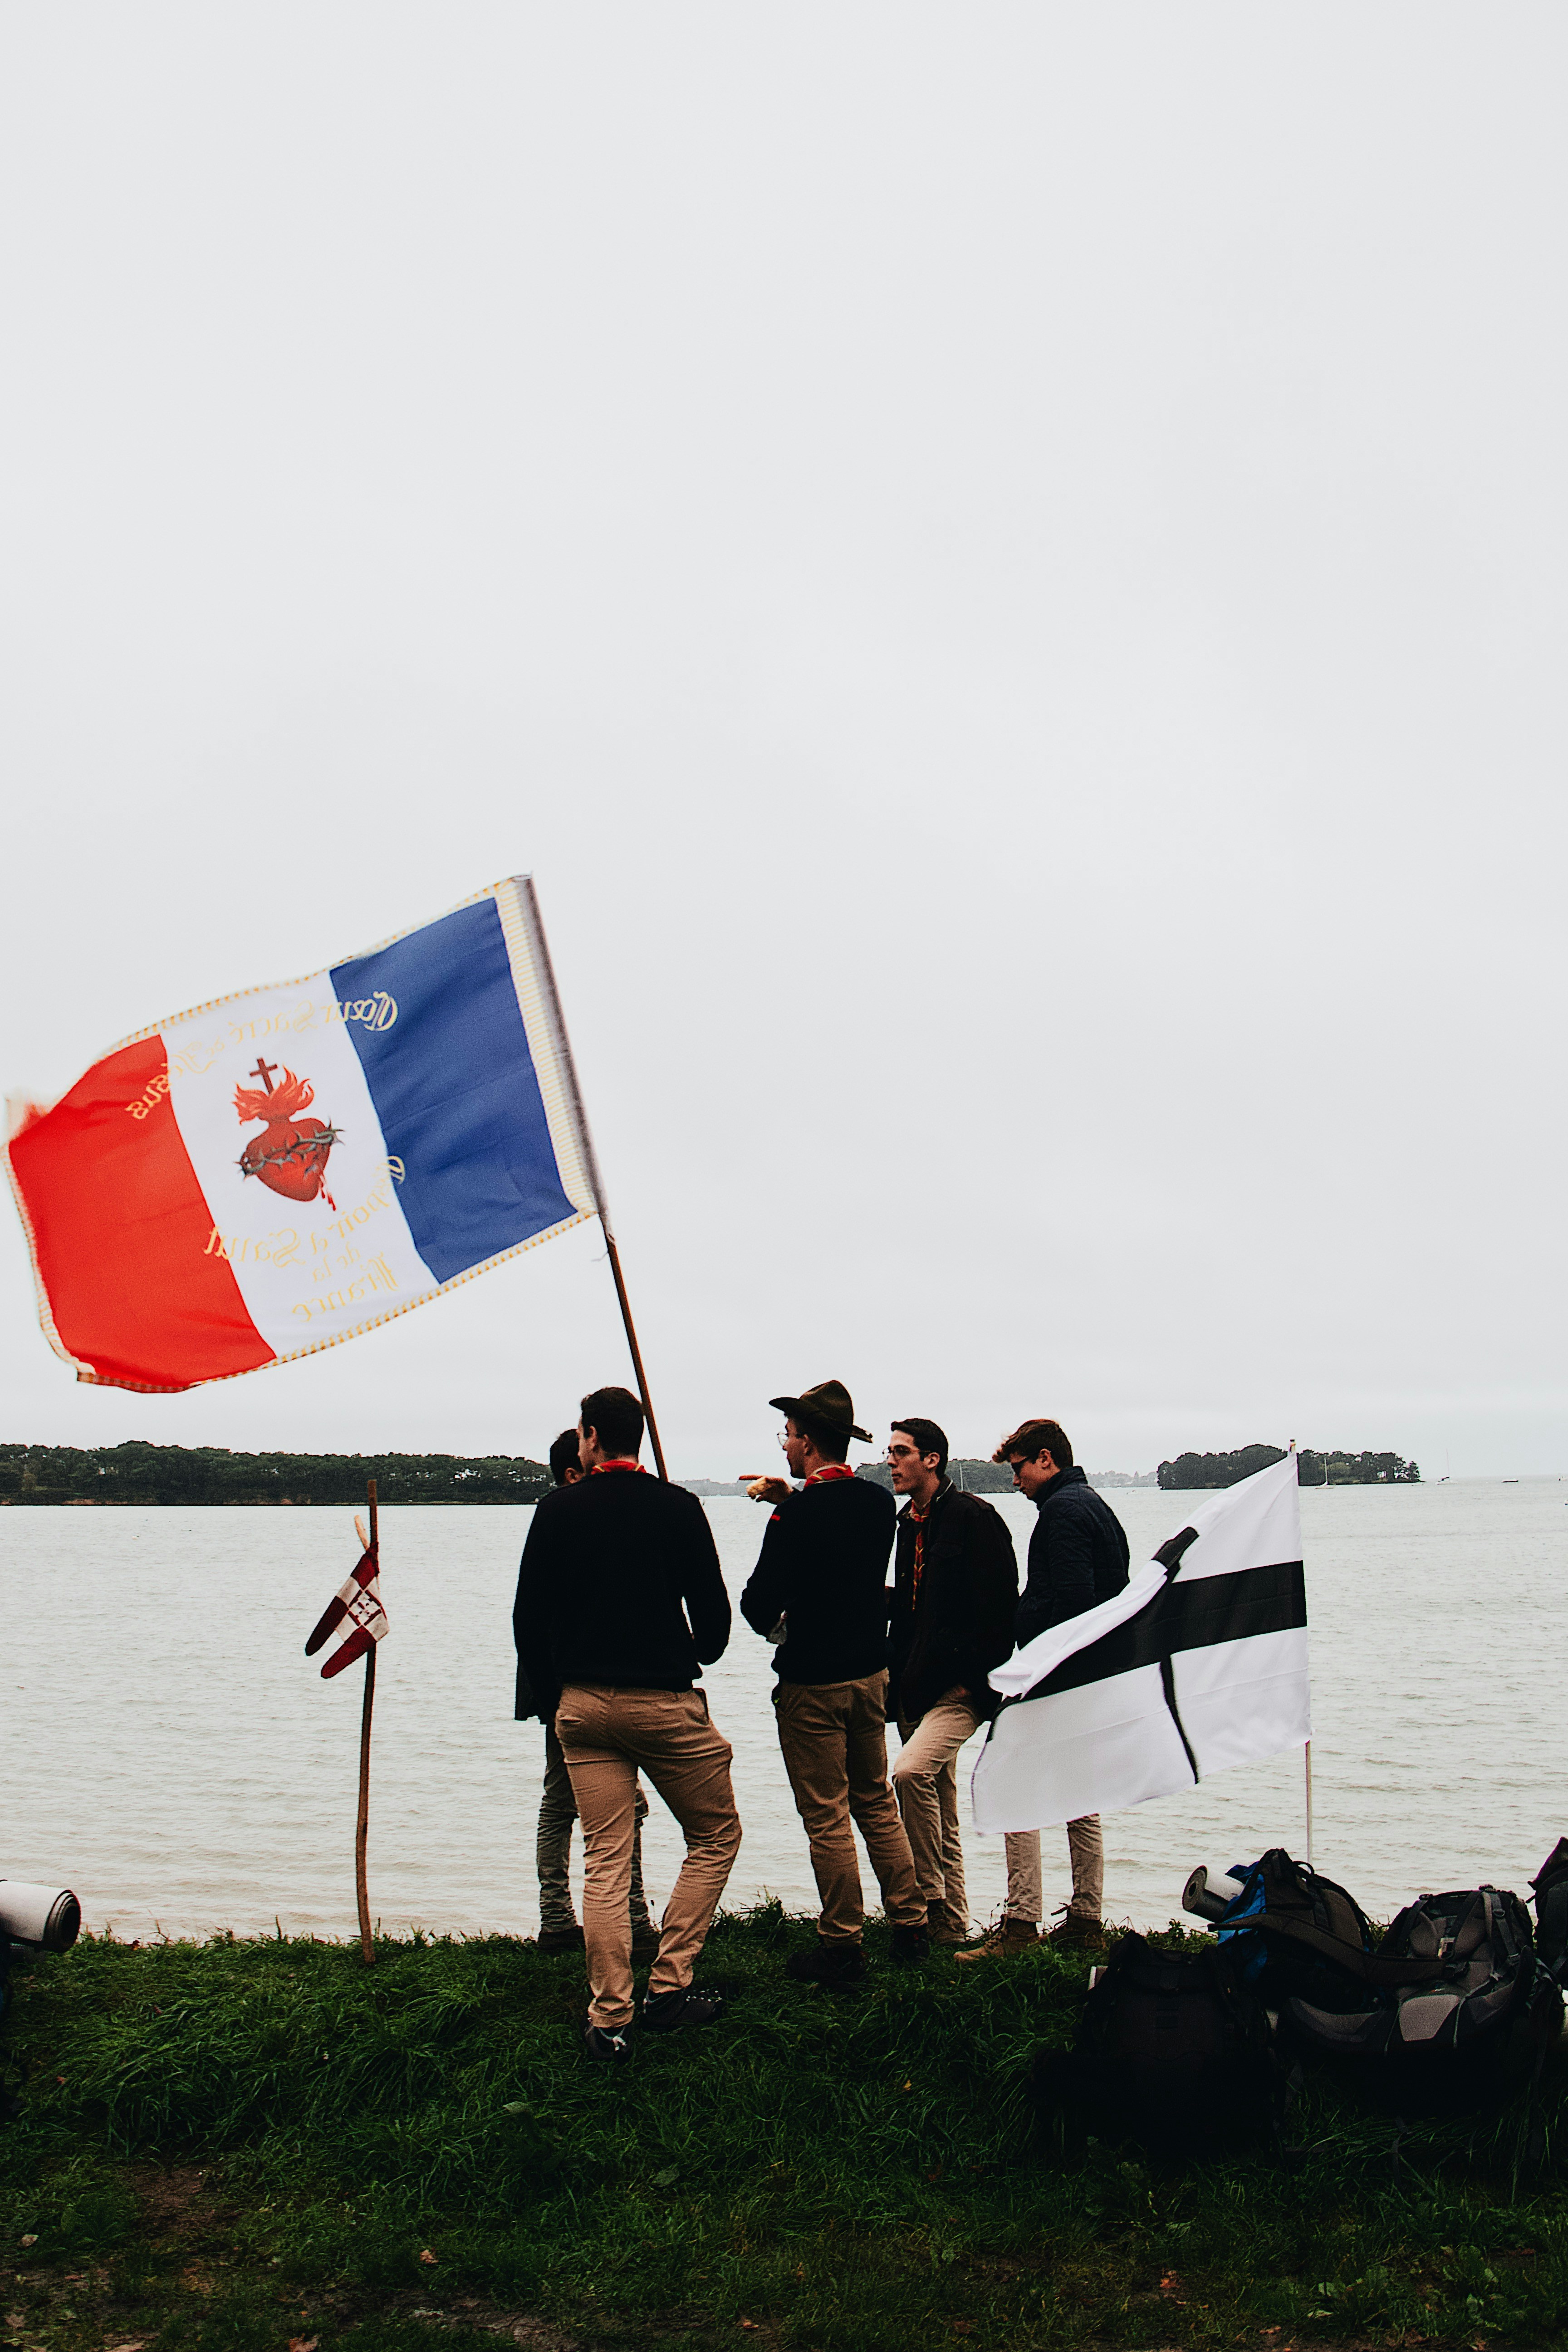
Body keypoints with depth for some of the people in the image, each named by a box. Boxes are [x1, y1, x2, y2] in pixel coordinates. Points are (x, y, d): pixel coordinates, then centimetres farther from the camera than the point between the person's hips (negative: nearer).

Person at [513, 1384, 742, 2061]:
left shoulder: (558, 1510, 0)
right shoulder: (677, 1507, -3)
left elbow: (528, 1618, 2)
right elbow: (713, 1611, -1)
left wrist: (555, 1697, 15)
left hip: (582, 1703, 2)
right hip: (664, 1701, -2)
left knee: (605, 1864, 7)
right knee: (716, 1836, 15)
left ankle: (608, 2021, 5)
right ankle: (667, 1985, 9)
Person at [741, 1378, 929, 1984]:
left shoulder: (798, 1516, -20)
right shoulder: (879, 1501, 1)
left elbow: (759, 1603, -18)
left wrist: (774, 1626, 3)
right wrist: (794, 1498, 15)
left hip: (813, 1683, -7)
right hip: (871, 1671, 7)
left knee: (827, 1817, 2)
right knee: (877, 1803, 18)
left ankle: (843, 1946, 10)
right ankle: (909, 1927, 23)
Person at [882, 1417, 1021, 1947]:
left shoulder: (973, 1517, -10)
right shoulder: (909, 1524, 15)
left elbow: (999, 1607, -14)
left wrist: (973, 1676, -17)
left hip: (962, 1684, -8)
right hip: (919, 1685, 9)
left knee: (911, 1771, -25)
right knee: (940, 1808, 12)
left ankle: (930, 1897, -11)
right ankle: (950, 1928, 19)